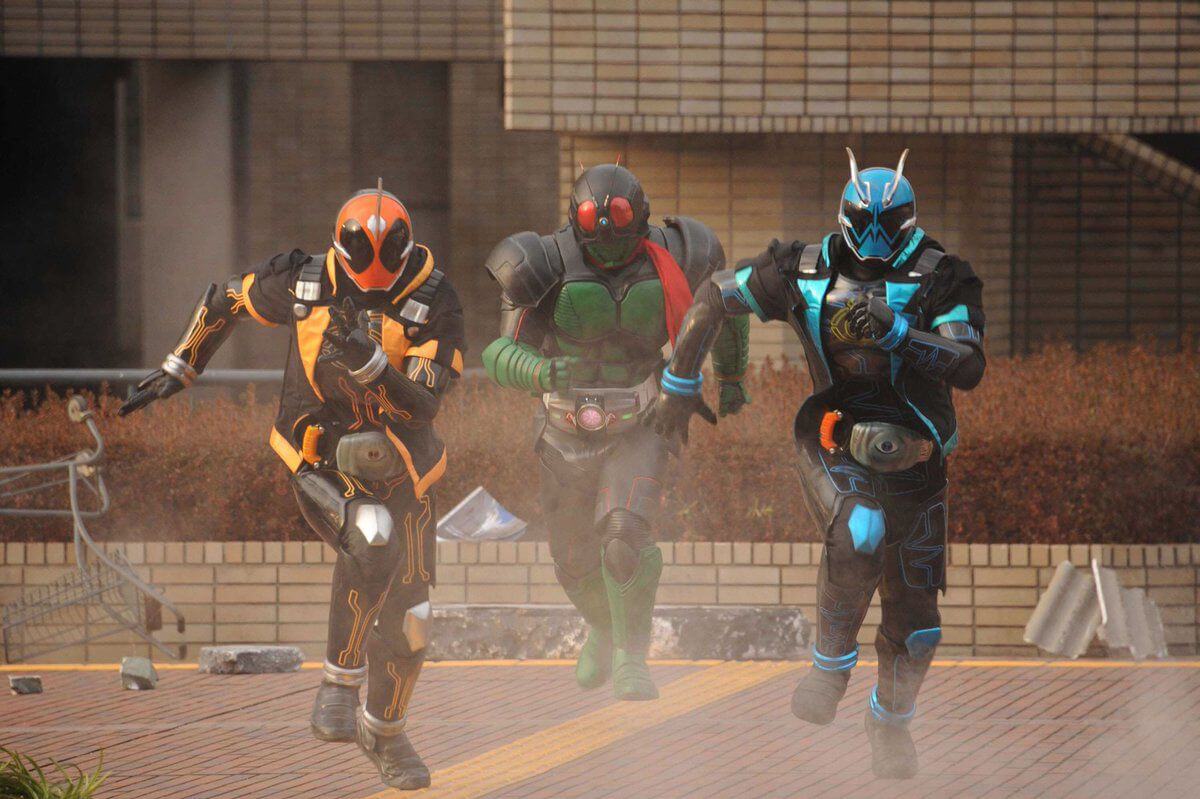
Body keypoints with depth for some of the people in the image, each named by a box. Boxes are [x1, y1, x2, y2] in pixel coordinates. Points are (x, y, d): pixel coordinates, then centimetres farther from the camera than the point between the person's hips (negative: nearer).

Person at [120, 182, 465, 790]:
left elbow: (421, 405, -25)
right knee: (373, 542, -33)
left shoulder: (435, 305, -16)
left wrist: (369, 360, -41)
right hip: (322, 468, -2)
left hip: (401, 477, 2)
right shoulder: (303, 284, -13)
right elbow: (226, 300, 6)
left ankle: (384, 734, 32)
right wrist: (177, 372, 10)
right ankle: (340, 680, -13)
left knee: (406, 624, 5)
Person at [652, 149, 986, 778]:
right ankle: (831, 661, -11)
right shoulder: (805, 273, -4)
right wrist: (679, 385, 15)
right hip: (833, 444, -1)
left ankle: (891, 720, 36)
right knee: (859, 534, -35)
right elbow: (714, 298, 10)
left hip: (912, 460, 2)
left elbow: (969, 369, -19)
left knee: (915, 617, 7)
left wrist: (897, 331, -31)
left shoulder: (940, 279, -8)